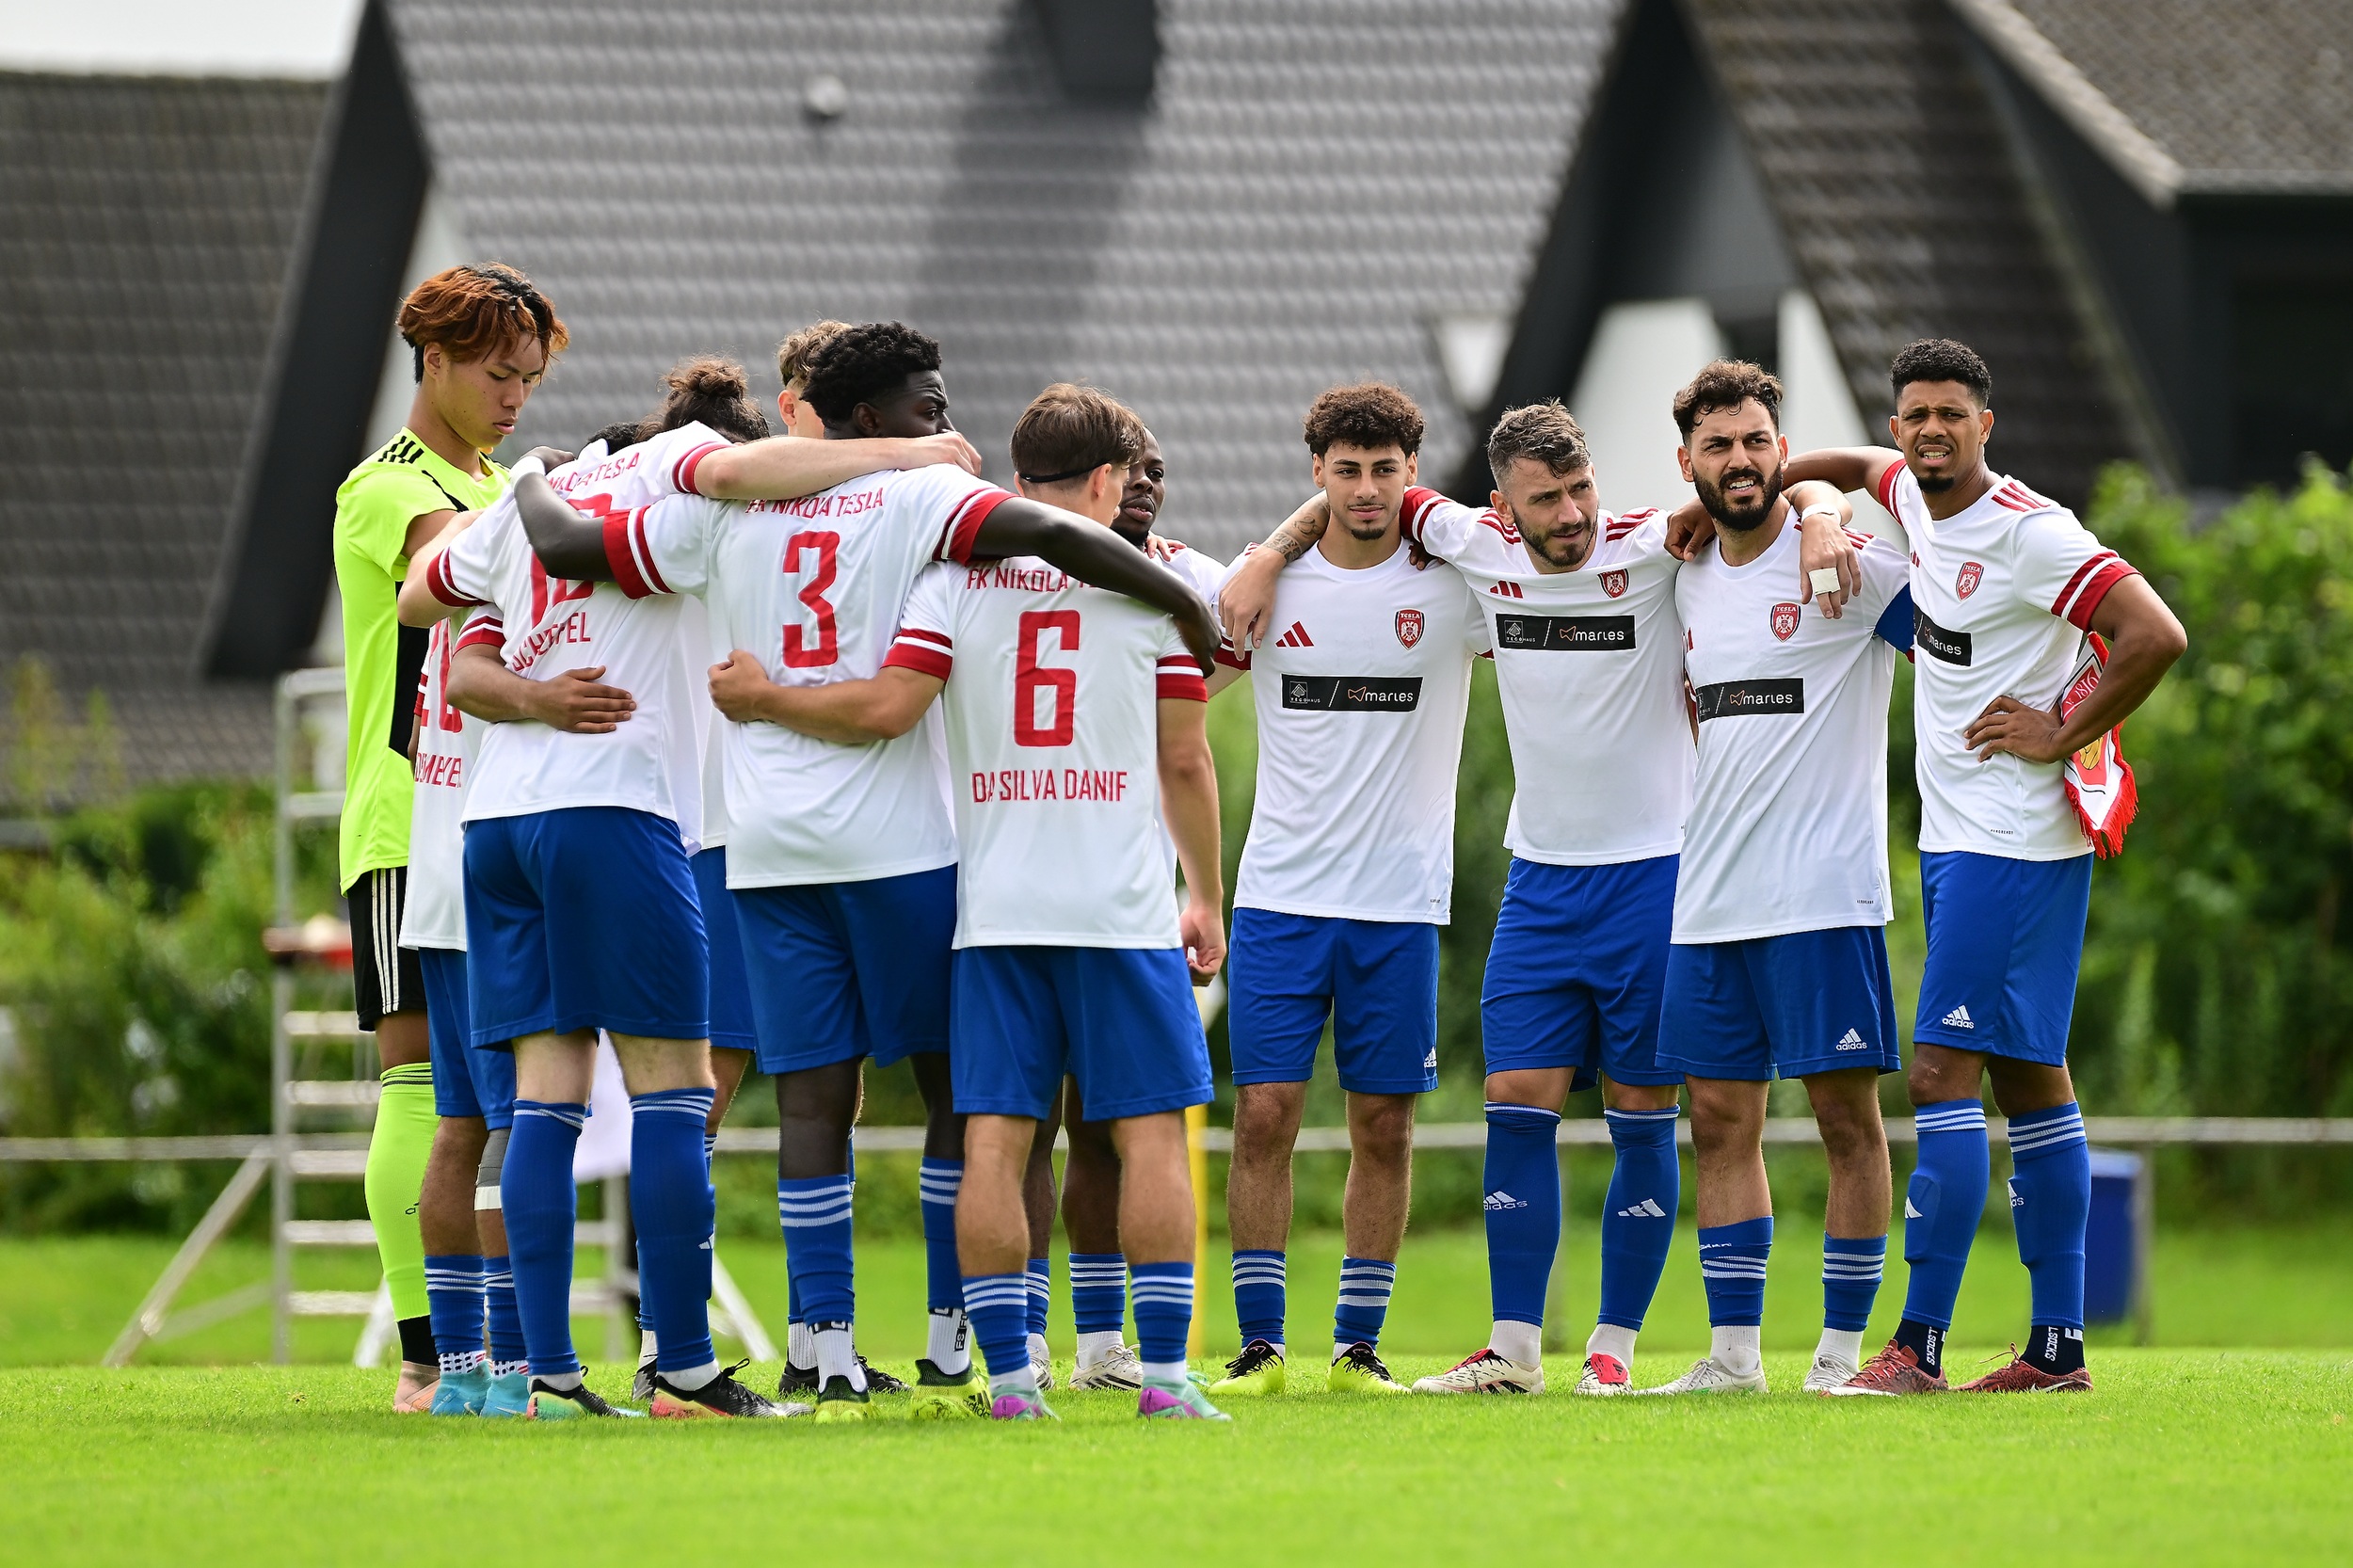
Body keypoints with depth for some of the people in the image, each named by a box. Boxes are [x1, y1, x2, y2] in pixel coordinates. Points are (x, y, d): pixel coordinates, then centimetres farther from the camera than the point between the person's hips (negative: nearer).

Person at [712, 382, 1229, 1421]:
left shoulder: (958, 574, 3)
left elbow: (888, 708, -7)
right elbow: (1184, 761, 5)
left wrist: (762, 698, 8)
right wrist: (1206, 898, 16)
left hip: (994, 907, 1)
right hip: (1123, 906, -1)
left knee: (994, 1136, 1)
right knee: (1151, 1131, 3)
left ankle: (1008, 1373, -4)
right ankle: (1165, 1373, -3)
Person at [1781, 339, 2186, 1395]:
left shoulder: (2029, 533, -17)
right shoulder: (1914, 497, 8)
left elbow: (2157, 637, -24)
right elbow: (1856, 467, 32)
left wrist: (2062, 738, -16)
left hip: (2011, 847, -9)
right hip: (1956, 835, 9)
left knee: (1944, 1073, -13)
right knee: (2028, 1080, 10)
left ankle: (1919, 1345, -14)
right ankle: (2058, 1348, 13)